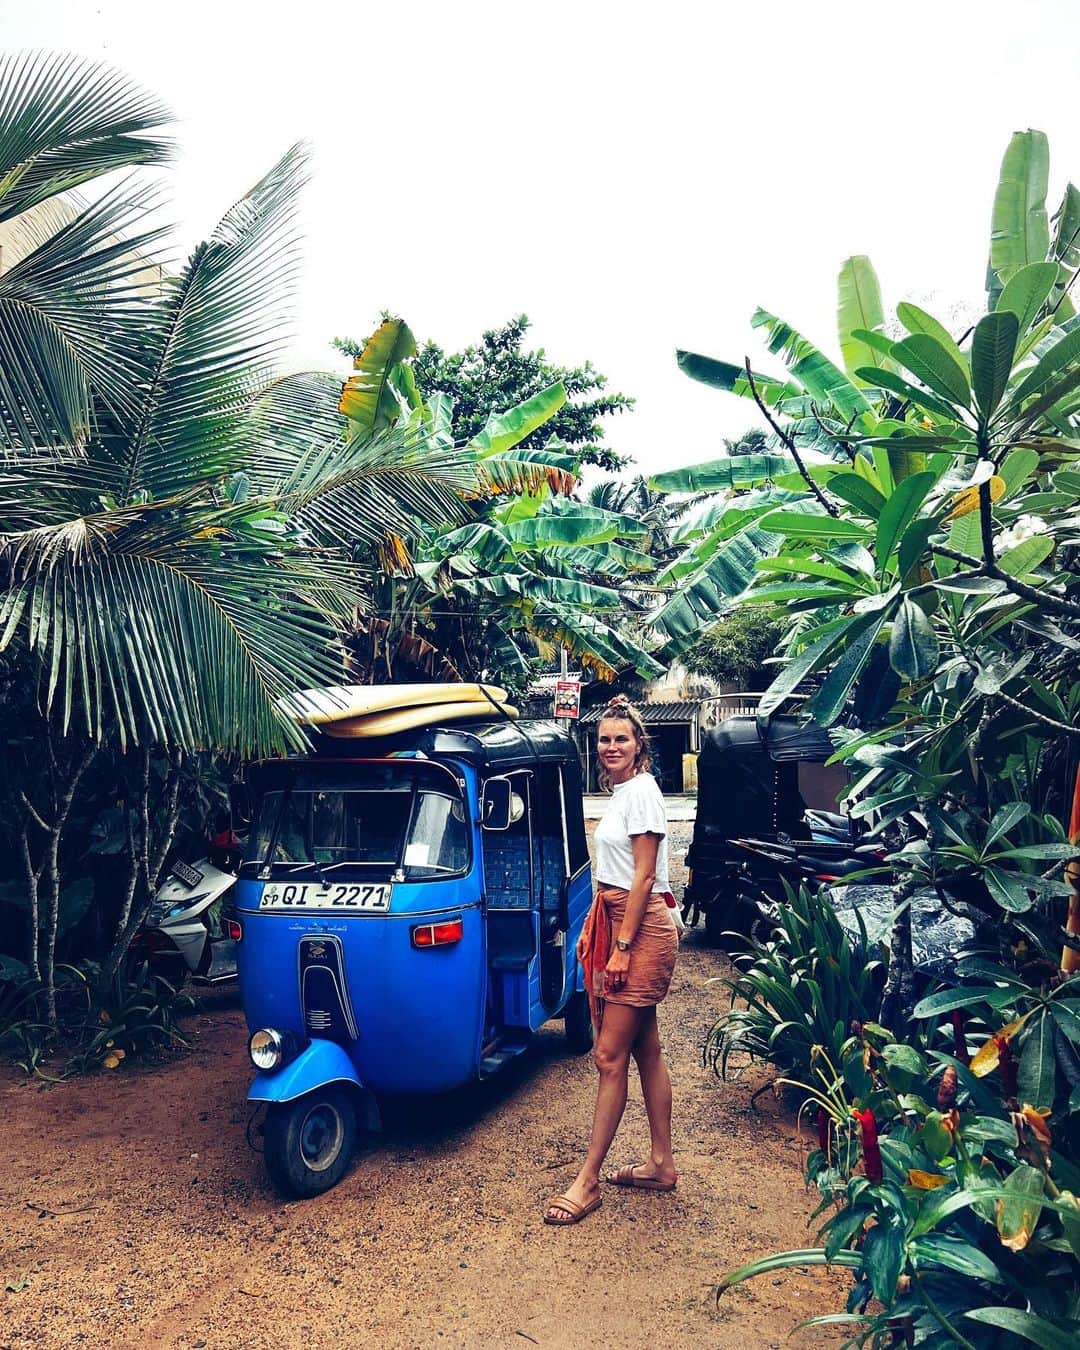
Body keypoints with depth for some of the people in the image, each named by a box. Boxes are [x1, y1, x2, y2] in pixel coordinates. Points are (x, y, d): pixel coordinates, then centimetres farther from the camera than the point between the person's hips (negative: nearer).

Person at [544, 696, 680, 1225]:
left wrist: (622, 946, -18)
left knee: (610, 1056, -4)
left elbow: (643, 876, -17)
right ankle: (661, 1163, 26)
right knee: (646, 1051, 15)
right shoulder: (621, 793, 14)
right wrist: (598, 933, 17)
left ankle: (588, 1180, 6)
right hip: (618, 923, 10)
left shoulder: (641, 791, -13)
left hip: (642, 928, -10)